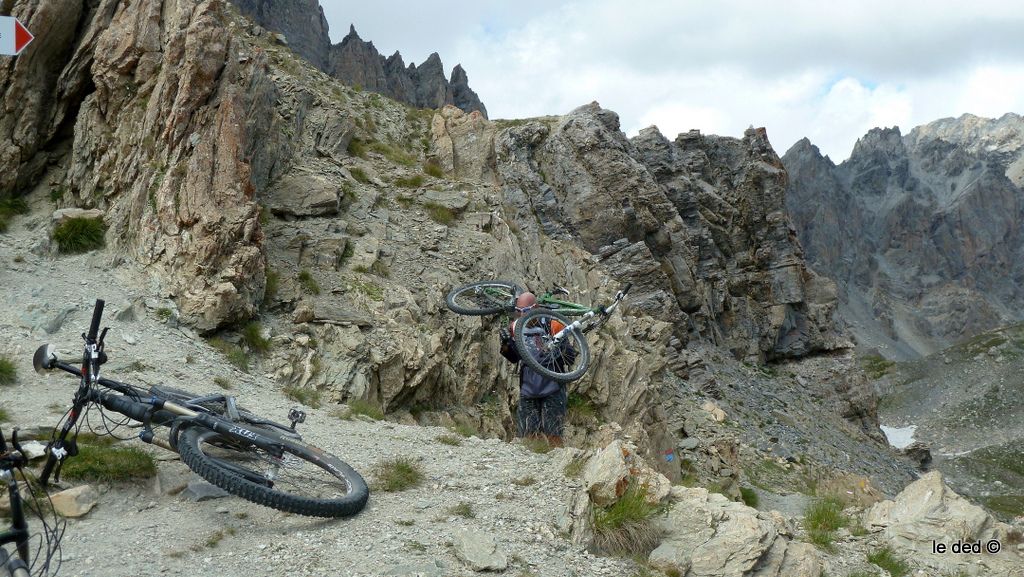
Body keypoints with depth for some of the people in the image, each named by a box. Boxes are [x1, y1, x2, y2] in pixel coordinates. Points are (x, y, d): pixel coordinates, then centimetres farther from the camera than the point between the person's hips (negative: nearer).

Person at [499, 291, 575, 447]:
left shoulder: (552, 325, -8)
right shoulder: (516, 327, 6)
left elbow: (571, 357, -7)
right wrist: (506, 345, -5)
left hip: (551, 390, -4)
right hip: (528, 391, 4)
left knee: (553, 437, -1)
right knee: (530, 437, 5)